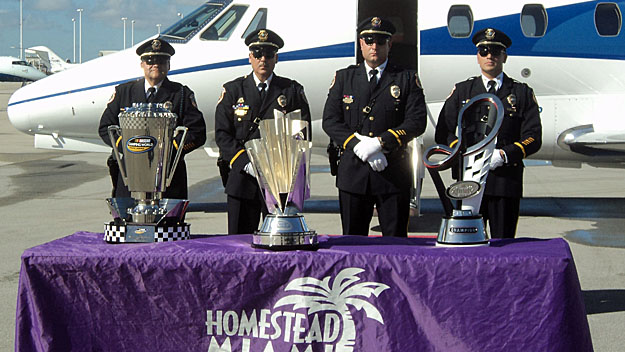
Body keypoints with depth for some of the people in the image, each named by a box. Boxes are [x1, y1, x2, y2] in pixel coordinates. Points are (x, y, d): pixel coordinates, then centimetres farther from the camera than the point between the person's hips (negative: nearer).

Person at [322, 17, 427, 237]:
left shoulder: (407, 80, 7)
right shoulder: (344, 78, 12)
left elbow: (417, 121, -5)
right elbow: (330, 120, 3)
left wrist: (379, 143, -16)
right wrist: (358, 146, -13)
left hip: (394, 171, -1)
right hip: (353, 171, 1)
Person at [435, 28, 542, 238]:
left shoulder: (522, 93, 11)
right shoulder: (462, 91, 14)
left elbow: (533, 138, 3)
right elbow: (442, 134, 8)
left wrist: (503, 155, -12)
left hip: (507, 180, 0)